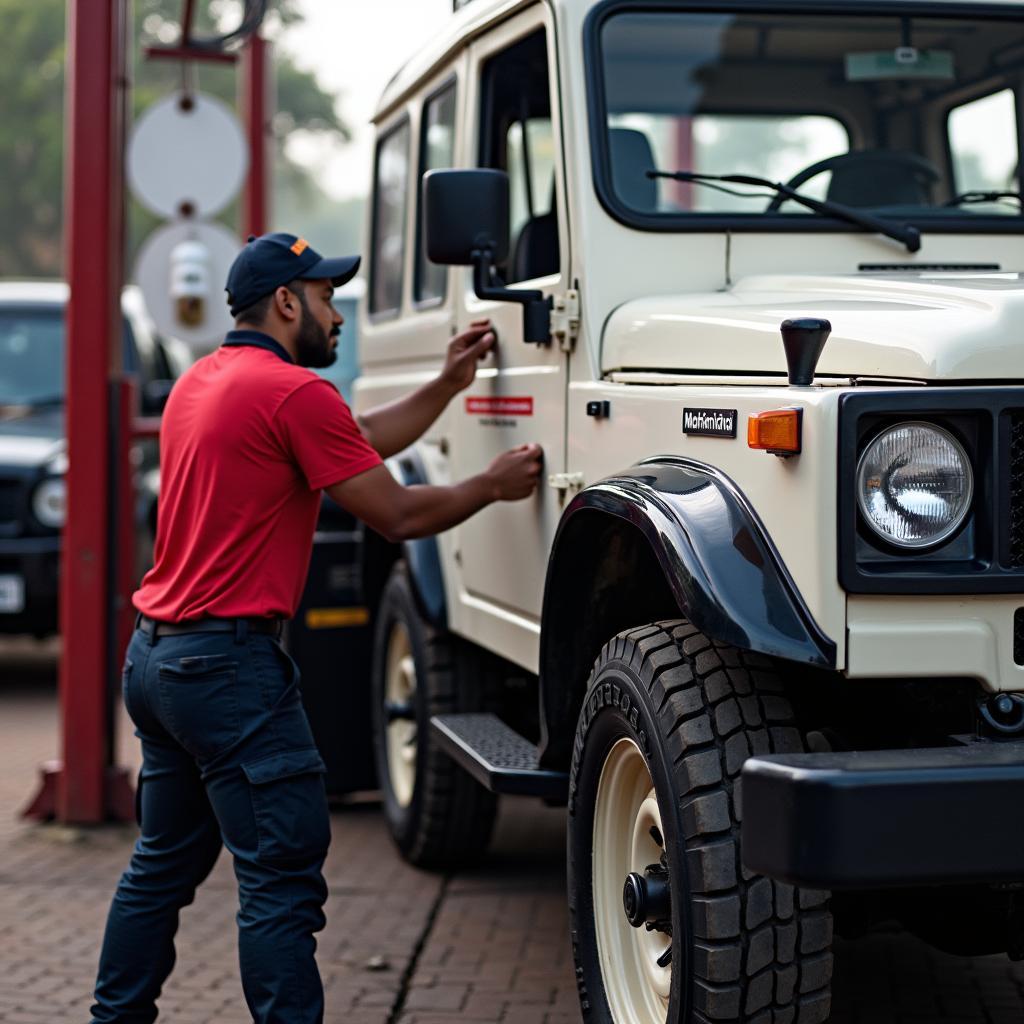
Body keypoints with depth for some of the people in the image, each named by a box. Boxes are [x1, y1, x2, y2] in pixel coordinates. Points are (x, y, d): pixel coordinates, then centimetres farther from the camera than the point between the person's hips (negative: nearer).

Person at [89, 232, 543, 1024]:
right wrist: (494, 485, 3)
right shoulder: (295, 392, -14)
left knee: (164, 863, 20)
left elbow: (358, 444, 20)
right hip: (229, 662, -10)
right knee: (283, 878, -6)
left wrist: (449, 384, 19)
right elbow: (399, 514, -11)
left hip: (155, 656, 10)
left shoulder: (202, 381, 16)